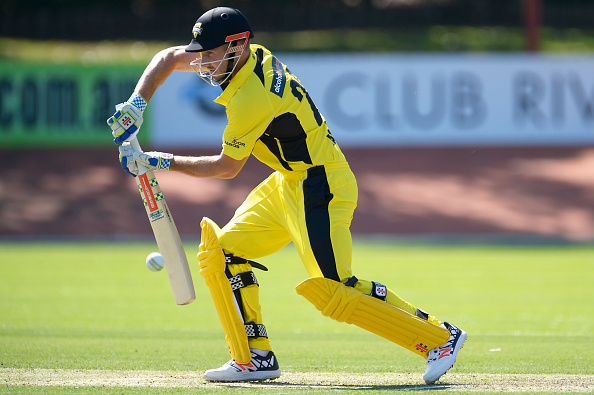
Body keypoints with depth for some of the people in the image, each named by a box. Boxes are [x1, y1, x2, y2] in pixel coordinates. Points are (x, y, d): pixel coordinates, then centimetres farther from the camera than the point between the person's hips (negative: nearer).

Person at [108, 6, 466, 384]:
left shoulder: (250, 99, -25)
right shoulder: (243, 55, 1)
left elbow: (227, 168, -13)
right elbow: (168, 58, 13)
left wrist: (163, 162, -6)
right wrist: (137, 103, -1)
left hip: (319, 187, -10)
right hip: (287, 183, 10)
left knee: (333, 291, -16)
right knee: (223, 253, 9)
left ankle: (440, 337, -8)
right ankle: (256, 359, 13)